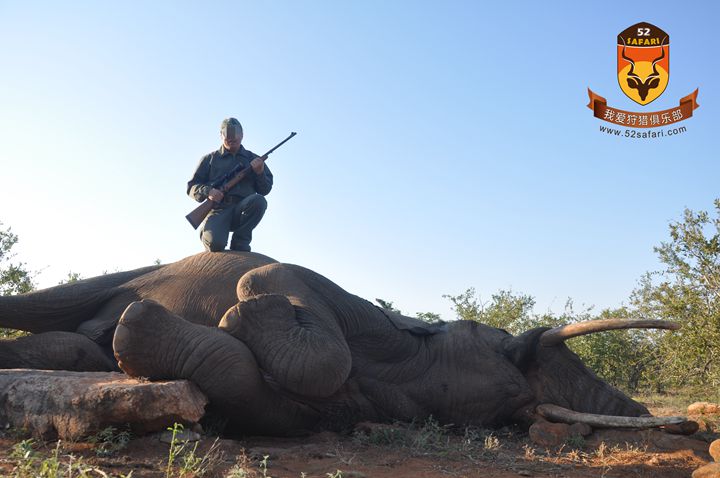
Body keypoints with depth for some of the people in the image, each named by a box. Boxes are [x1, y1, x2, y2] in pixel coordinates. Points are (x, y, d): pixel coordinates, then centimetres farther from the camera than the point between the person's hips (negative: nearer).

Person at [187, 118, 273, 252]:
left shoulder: (253, 159, 20)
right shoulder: (210, 159, 18)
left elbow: (265, 190, 14)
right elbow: (192, 187, 13)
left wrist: (260, 172, -6)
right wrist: (207, 191, -10)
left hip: (243, 210, 2)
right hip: (218, 209, -1)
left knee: (259, 200, -33)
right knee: (215, 243, -32)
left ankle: (239, 243, -15)